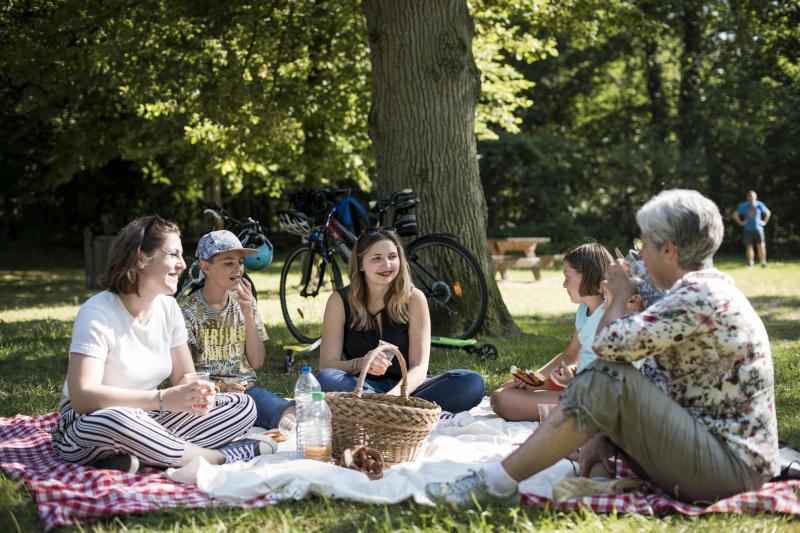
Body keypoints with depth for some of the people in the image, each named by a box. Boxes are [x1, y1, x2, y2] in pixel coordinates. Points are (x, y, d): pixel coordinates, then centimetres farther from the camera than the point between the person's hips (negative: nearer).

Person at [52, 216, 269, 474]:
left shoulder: (168, 307, 3)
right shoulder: (98, 313, -19)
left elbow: (184, 377, 8)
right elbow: (82, 397, -29)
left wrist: (198, 394, -18)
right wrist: (162, 399, -34)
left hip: (149, 420, 7)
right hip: (89, 428, -7)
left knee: (243, 406, -6)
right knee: (116, 420, -42)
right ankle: (220, 457, -23)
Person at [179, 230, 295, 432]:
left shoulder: (244, 302, 12)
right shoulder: (187, 309, -2)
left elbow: (256, 362, 8)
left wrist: (248, 315, -3)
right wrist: (221, 389, -21)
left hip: (245, 388, 3)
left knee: (292, 417, -28)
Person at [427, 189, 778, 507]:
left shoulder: (697, 296, -19)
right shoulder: (709, 288, 14)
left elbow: (609, 343, -24)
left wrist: (620, 294, -2)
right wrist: (602, 433, 8)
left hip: (730, 466, -11)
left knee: (608, 380, -21)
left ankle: (496, 483, -14)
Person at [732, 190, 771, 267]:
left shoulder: (759, 204, 3)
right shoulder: (743, 206, 3)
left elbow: (768, 213, 15)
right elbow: (735, 214, 9)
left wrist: (764, 222, 6)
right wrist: (740, 222, 0)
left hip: (758, 229, 0)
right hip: (748, 229, 0)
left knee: (761, 246, -6)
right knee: (749, 246, -1)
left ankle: (763, 262, 1)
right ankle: (750, 263, 4)